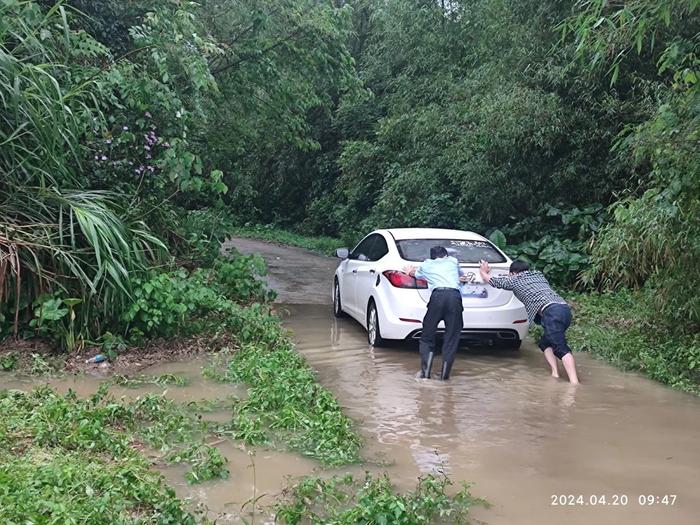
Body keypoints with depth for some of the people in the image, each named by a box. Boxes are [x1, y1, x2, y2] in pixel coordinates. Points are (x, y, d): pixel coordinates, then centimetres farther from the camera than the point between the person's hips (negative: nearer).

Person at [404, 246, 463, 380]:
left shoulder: (426, 265, 27)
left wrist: (409, 271, 71)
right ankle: (445, 375, 5)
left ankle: (425, 371, 5)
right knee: (451, 338, 6)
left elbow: (416, 273, 48)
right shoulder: (453, 261, 28)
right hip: (454, 296, 0)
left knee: (427, 336, 11)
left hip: (437, 295, 0)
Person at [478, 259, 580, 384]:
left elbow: (489, 279, 26)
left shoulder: (514, 279, 14)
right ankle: (555, 374, 4)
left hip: (551, 311, -7)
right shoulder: (538, 275, 32)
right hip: (565, 309, 7)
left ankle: (575, 383, -32)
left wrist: (483, 271, 48)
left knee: (561, 349, -17)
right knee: (545, 343, 19)